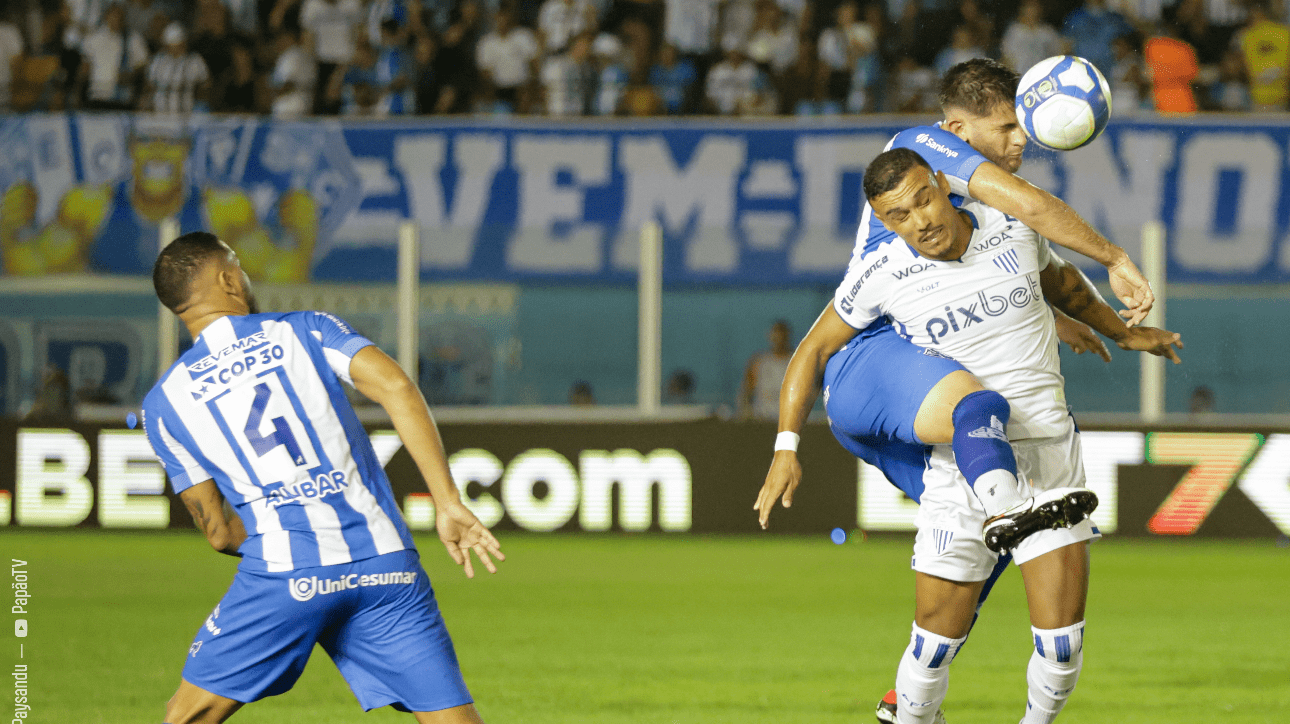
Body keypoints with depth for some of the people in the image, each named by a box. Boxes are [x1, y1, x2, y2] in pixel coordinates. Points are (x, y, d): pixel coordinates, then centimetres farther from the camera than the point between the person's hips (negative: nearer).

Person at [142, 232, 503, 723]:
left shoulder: (164, 402, 13)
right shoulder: (306, 330, 12)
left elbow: (220, 533, 14)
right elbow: (395, 387, -5)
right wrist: (448, 503, -7)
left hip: (281, 572, 0)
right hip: (386, 567, 0)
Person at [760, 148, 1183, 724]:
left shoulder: (1012, 228, -1)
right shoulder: (882, 272, -7)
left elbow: (1059, 281, 22)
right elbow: (815, 351, 4)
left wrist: (1124, 333, 36)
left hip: (1050, 451, 1)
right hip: (963, 468, -1)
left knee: (1061, 647, -7)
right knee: (937, 642, -3)